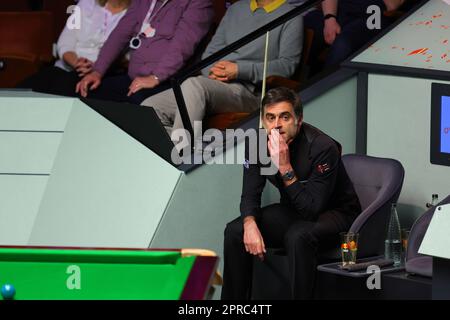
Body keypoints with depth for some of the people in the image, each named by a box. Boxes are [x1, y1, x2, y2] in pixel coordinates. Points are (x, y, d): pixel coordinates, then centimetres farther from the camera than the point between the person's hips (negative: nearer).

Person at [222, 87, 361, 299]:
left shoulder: (323, 148, -28)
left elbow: (312, 210, -30)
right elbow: (250, 194, -5)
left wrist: (285, 169, -37)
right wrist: (250, 224, -27)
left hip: (336, 214, -6)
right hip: (294, 210, 6)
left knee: (297, 236, -37)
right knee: (235, 231, -11)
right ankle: (233, 300, 1)